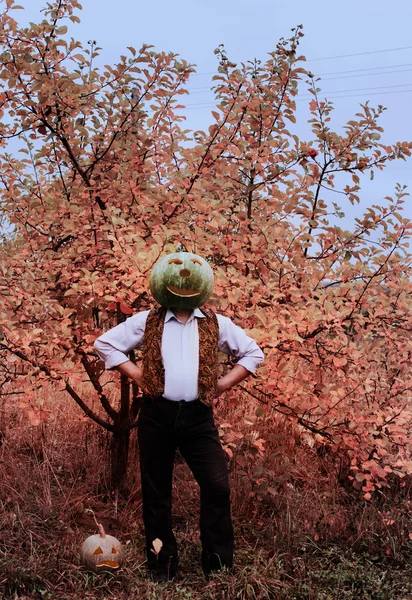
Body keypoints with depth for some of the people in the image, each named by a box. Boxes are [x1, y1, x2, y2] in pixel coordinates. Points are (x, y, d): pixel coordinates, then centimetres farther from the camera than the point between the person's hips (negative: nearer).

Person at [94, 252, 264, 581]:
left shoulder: (217, 325, 10)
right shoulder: (146, 322, 8)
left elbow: (253, 353, 15)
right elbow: (105, 343, 10)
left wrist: (224, 382, 4)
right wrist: (137, 375, 1)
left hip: (198, 417, 0)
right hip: (157, 415, 0)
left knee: (217, 486, -8)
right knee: (156, 493, 7)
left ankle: (219, 567, 7)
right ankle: (162, 569, 20)